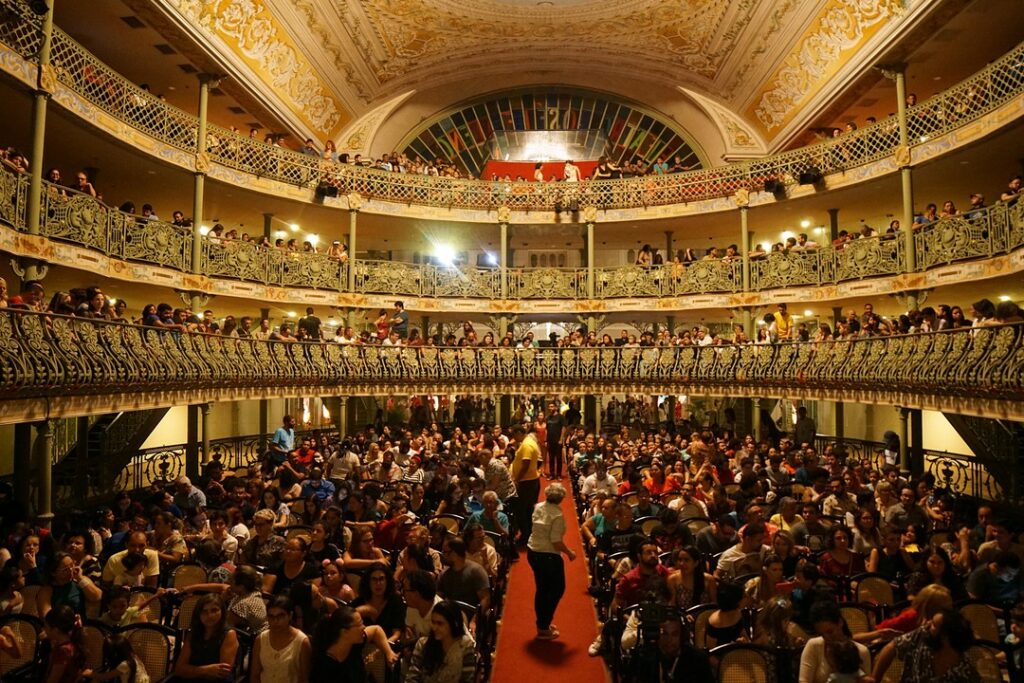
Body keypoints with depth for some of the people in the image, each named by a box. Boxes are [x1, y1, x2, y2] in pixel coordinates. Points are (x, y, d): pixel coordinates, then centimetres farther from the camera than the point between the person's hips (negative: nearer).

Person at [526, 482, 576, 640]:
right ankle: (543, 629, 15)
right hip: (549, 556, -7)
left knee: (542, 589, 20)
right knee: (557, 589, 11)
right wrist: (570, 553, -9)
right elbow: (556, 542, -22)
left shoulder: (538, 507, 0)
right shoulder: (557, 515, -21)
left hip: (533, 552, 7)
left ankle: (542, 624, 32)